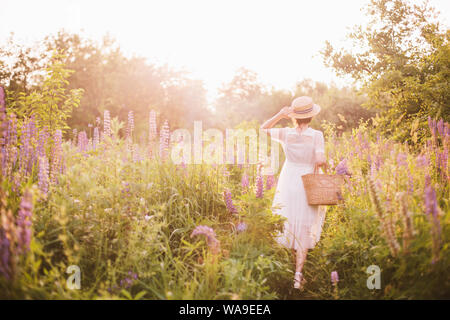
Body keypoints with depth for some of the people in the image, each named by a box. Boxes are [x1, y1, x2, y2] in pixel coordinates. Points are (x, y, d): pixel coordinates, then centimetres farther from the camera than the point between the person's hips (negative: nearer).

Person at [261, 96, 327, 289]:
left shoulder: (286, 133, -5)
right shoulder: (316, 136, -12)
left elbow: (263, 129, 10)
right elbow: (320, 161, -20)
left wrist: (279, 115, -3)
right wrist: (324, 163, 3)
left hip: (287, 185, 2)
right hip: (306, 187, -2)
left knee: (286, 227, 16)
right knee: (304, 231, 8)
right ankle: (298, 275, 5)